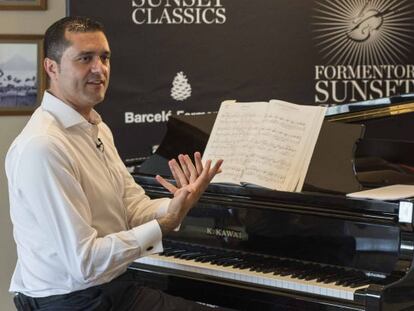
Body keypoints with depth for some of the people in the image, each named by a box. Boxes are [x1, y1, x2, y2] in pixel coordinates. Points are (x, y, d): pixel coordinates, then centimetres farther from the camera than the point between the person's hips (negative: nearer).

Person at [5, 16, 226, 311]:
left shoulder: (98, 129, 9)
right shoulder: (42, 148, -23)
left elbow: (134, 207, 7)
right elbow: (84, 261, -23)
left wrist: (177, 205, -12)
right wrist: (163, 225, -19)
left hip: (118, 287, 9)